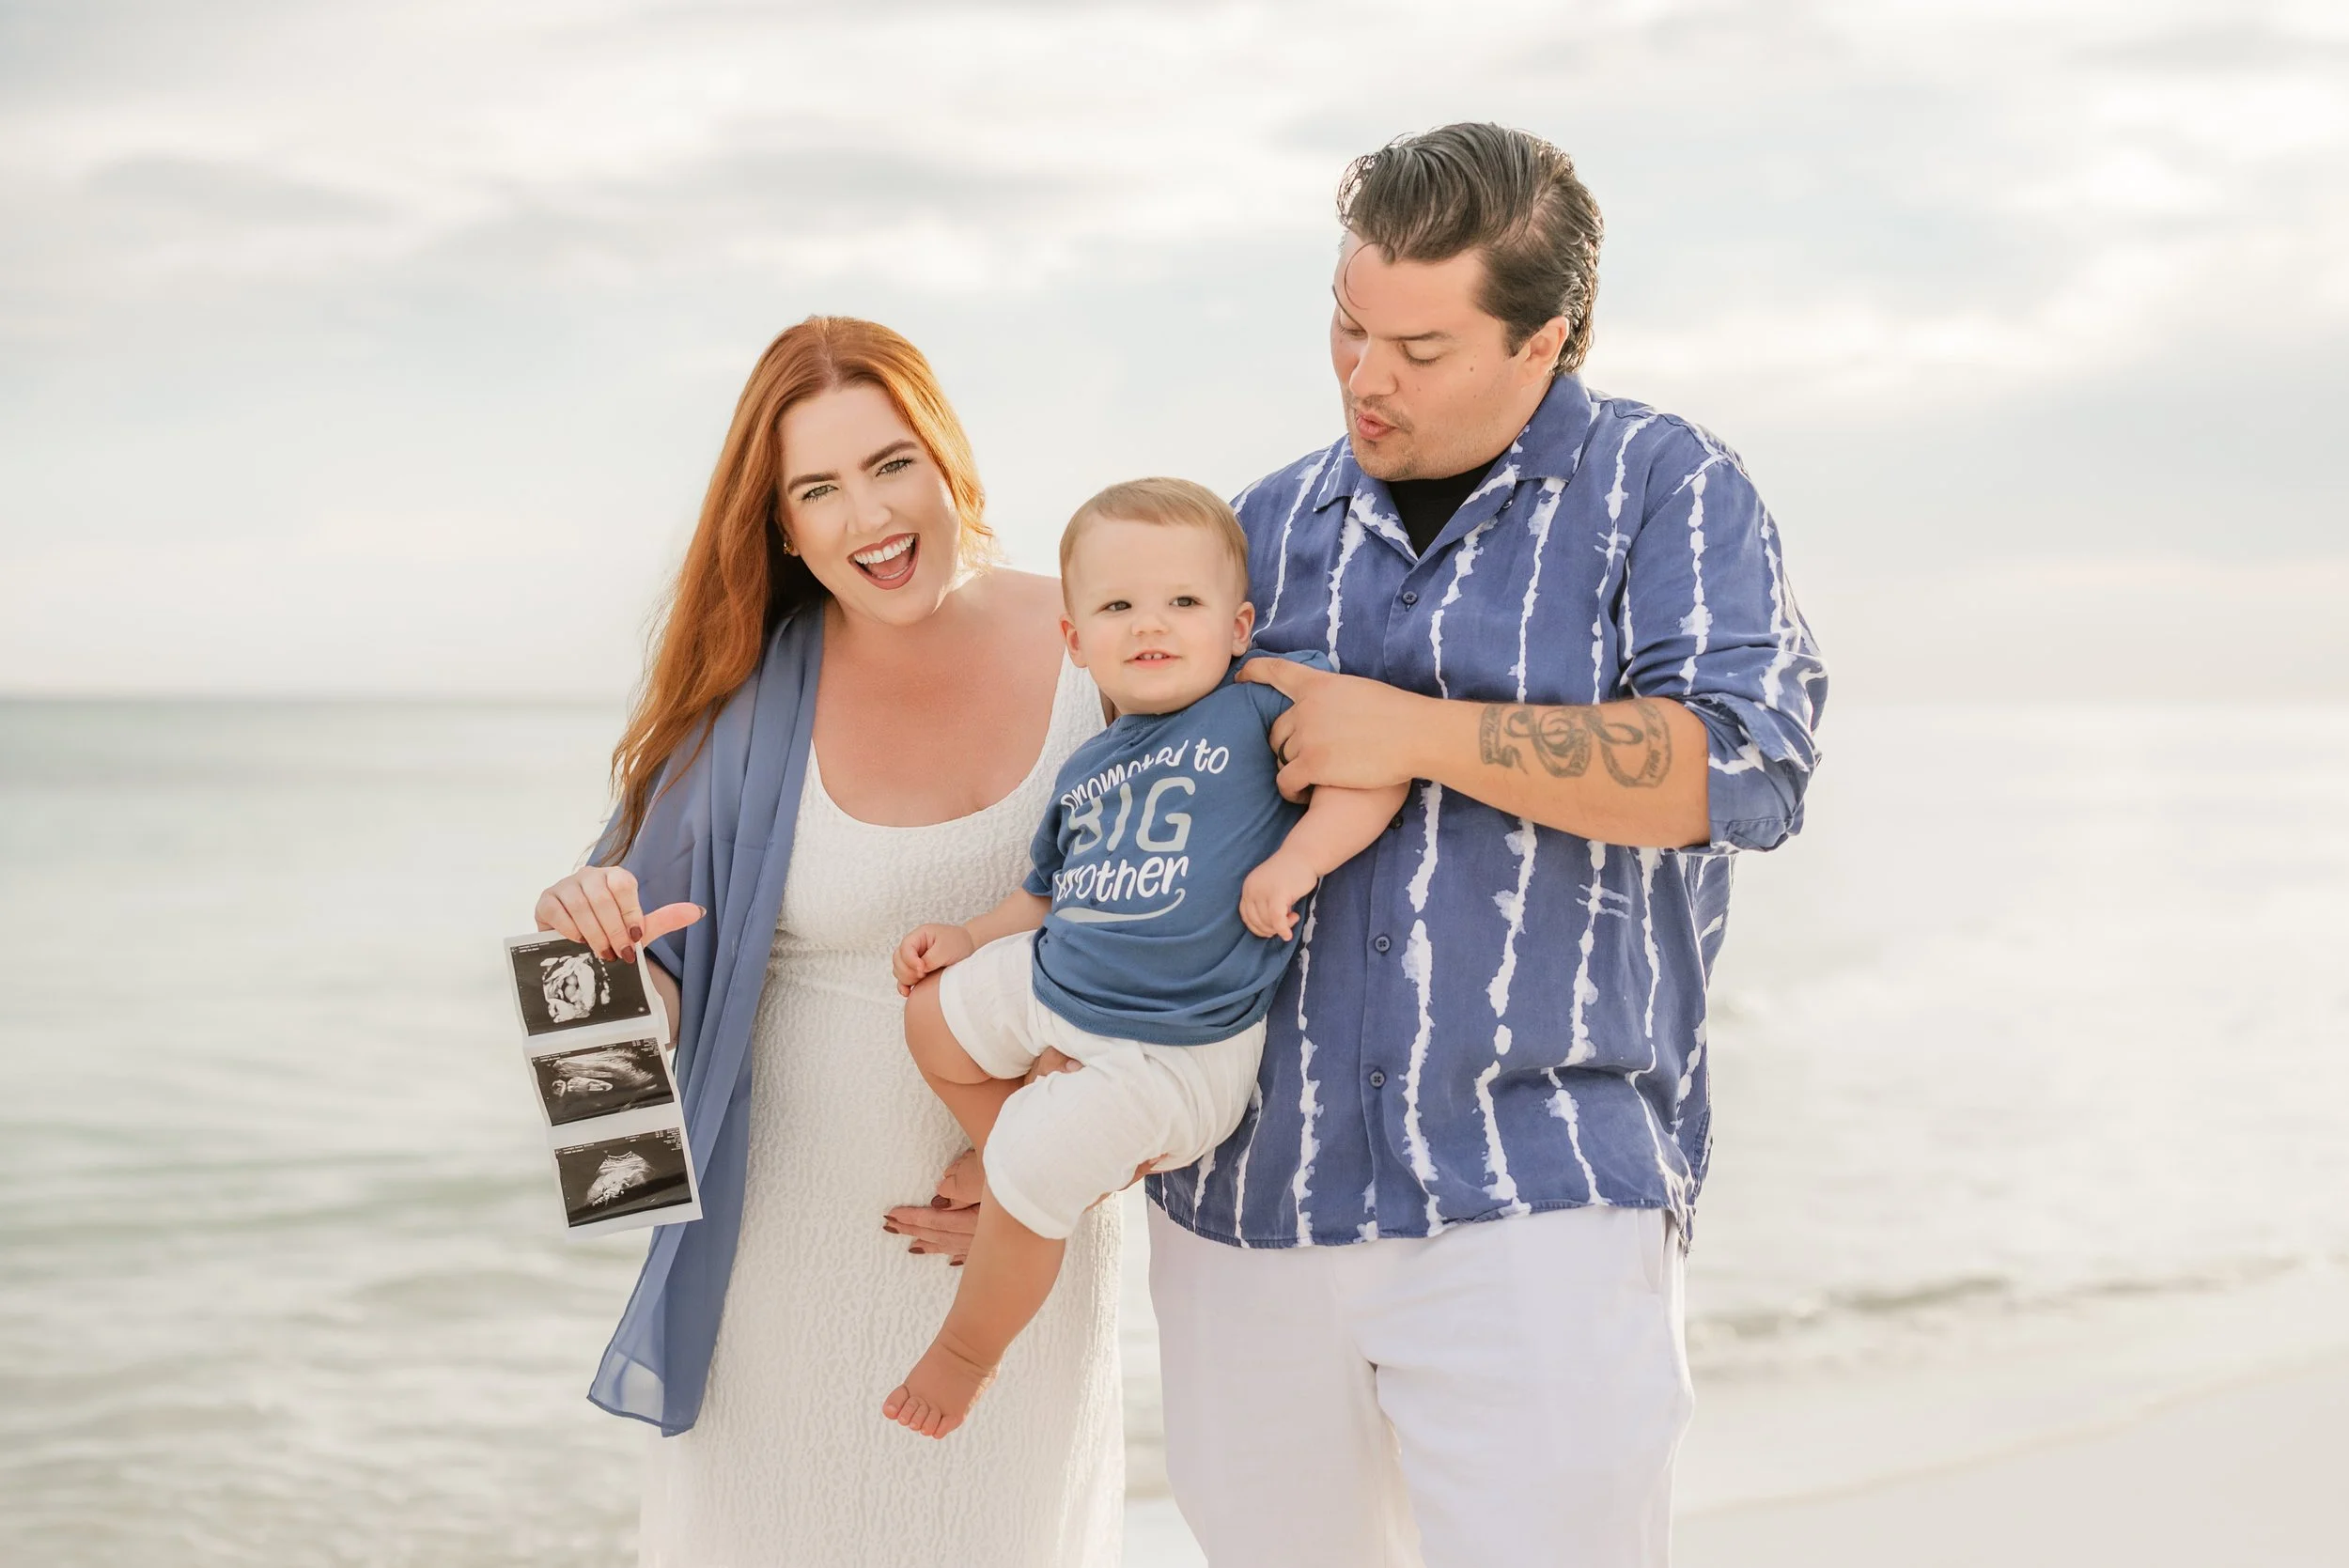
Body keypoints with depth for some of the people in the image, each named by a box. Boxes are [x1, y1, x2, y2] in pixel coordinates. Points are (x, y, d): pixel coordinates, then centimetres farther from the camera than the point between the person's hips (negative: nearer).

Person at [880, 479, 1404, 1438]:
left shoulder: (1256, 711, -10)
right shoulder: (1084, 771, 10)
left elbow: (1382, 763, -18)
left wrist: (1293, 862, -27)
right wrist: (969, 937, 11)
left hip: (1168, 1050, -8)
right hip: (1052, 979, 8)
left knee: (1033, 1167, -14)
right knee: (933, 1019, 15)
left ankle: (970, 1349, 12)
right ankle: (1049, 1182, 26)